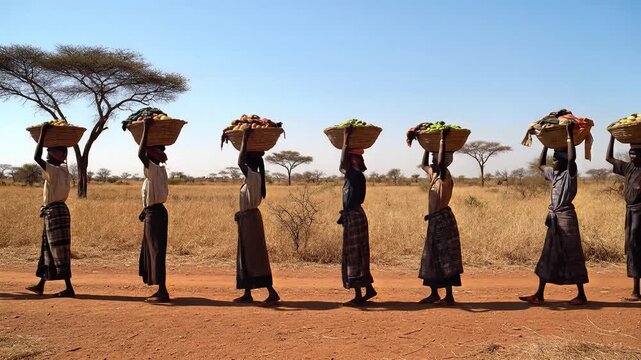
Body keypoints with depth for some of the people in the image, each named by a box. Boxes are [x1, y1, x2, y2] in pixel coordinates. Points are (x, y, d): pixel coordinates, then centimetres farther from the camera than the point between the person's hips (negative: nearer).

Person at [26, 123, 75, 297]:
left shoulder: (53, 171, -15)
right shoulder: (64, 172, 12)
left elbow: (37, 157, -25)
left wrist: (43, 134, -17)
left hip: (54, 212, -10)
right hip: (57, 211, 10)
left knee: (59, 251, -7)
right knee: (48, 249, 16)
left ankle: (69, 288, -5)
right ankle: (40, 285, 26)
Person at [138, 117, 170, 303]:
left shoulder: (154, 169, -16)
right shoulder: (159, 169, 12)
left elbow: (140, 154, -29)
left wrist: (146, 130, -25)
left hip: (155, 214, -10)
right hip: (154, 212, 10)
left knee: (156, 251, -8)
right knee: (152, 251, 14)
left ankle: (163, 292, -6)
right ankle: (160, 290, 19)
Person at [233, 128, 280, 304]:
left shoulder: (253, 177, -16)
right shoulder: (254, 177, 9)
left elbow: (240, 162, -31)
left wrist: (245, 139, -24)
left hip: (250, 219, -10)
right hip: (247, 218, 10)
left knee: (255, 256, -7)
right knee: (247, 256, 13)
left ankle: (272, 292, -5)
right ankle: (247, 293, 19)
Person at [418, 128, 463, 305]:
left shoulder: (445, 177, -13)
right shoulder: (433, 174, 12)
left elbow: (441, 162, -33)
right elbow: (423, 164, 30)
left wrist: (443, 140, -27)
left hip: (444, 220, -9)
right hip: (434, 221, 9)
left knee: (445, 259, -6)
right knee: (432, 258, 12)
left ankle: (449, 296, -1)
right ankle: (434, 294, 20)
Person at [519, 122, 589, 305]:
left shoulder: (569, 173, -9)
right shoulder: (553, 173, 12)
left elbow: (571, 158, -29)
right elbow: (540, 165, 29)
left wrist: (570, 134, -23)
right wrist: (546, 143, 24)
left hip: (566, 217, -8)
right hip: (553, 218, 8)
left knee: (572, 256, 0)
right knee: (548, 256, 8)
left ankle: (581, 295, 11)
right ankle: (539, 295, 11)